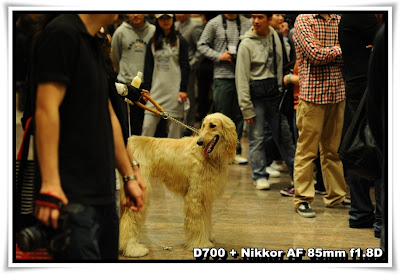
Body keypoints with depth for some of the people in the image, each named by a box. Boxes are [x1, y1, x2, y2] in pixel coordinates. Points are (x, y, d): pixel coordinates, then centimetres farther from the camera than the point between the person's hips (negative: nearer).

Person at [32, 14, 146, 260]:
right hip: (73, 196, -9)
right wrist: (50, 187, -25)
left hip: (104, 193, 10)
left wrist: (129, 175, 23)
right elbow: (46, 110, -19)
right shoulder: (62, 34, -11)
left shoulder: (95, 44, 18)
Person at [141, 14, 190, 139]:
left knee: (174, 129, 0)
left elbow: (185, 66, 0)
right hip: (156, 90, 3)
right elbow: (148, 67, 13)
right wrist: (146, 89, 6)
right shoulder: (153, 42, 12)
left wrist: (183, 89, -9)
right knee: (147, 126, -3)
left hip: (174, 90, -3)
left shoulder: (180, 41, 3)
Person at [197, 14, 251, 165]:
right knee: (223, 115, 1)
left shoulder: (247, 23, 7)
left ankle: (236, 151, 15)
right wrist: (218, 56, -9)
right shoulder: (214, 23, 2)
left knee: (239, 115, 6)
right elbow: (202, 45, 3)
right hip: (222, 75, -2)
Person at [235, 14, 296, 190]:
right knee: (257, 137, 0)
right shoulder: (247, 44, -7)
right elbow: (241, 77, -8)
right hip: (256, 95, -4)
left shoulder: (275, 36, 6)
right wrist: (246, 108, -11)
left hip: (274, 92, 4)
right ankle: (259, 175, 12)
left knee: (284, 134, 7)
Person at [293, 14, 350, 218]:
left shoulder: (339, 20, 12)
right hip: (312, 93, -5)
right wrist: (340, 49, -2)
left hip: (337, 93, 5)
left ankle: (335, 195, 21)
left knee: (334, 148, 11)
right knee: (307, 149, -1)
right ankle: (302, 199, 6)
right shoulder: (303, 20, -4)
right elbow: (316, 54, -15)